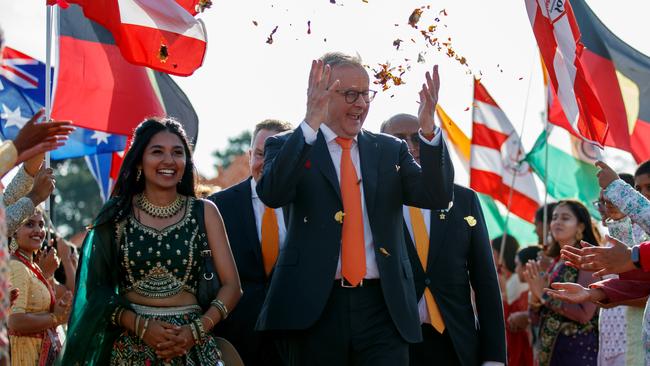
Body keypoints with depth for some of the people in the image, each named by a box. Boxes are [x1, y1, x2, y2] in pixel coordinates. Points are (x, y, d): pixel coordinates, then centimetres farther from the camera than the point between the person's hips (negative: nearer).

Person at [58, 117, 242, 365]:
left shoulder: (204, 212, 3)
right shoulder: (118, 214, 3)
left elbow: (231, 285, -1)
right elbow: (98, 288, 0)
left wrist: (196, 331, -14)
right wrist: (141, 326, -14)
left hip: (191, 346, 0)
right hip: (130, 344, 0)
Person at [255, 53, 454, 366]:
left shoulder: (390, 150, 14)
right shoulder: (288, 147, 5)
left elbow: (438, 197, 1)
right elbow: (272, 194, -15)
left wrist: (428, 130, -14)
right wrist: (310, 124, -24)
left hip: (383, 307, 2)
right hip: (314, 306, -2)